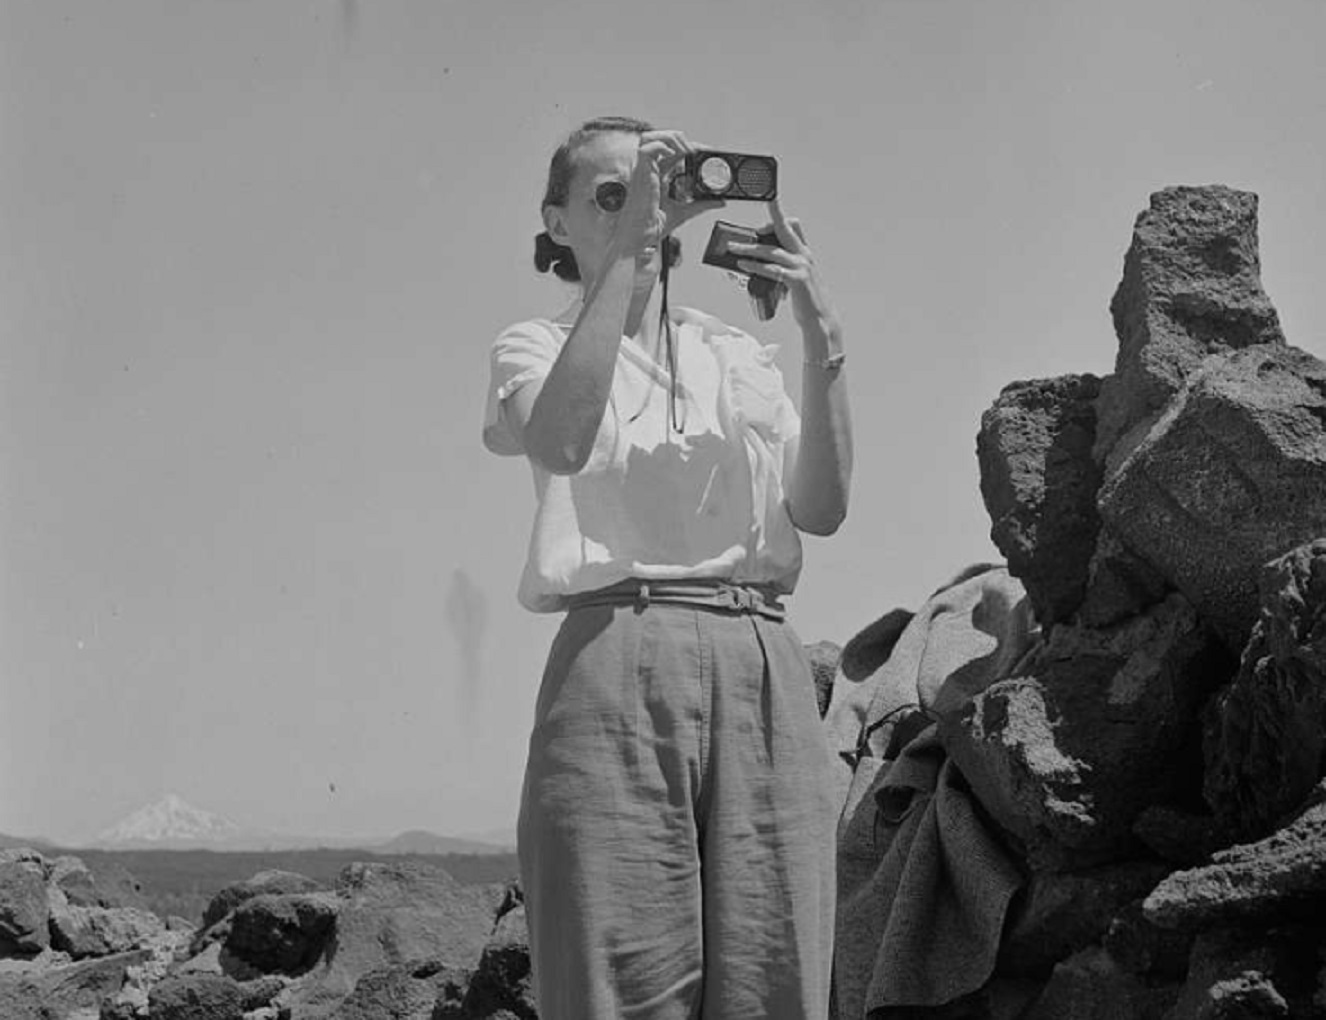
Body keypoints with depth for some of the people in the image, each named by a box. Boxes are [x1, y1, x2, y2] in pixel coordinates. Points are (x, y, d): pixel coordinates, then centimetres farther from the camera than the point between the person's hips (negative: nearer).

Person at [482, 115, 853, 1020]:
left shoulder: (739, 358, 21)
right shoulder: (537, 348, 11)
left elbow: (821, 508, 6)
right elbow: (561, 442, -14)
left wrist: (821, 336, -4)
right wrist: (630, 249, -13)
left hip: (765, 670, 3)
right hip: (619, 663, -3)